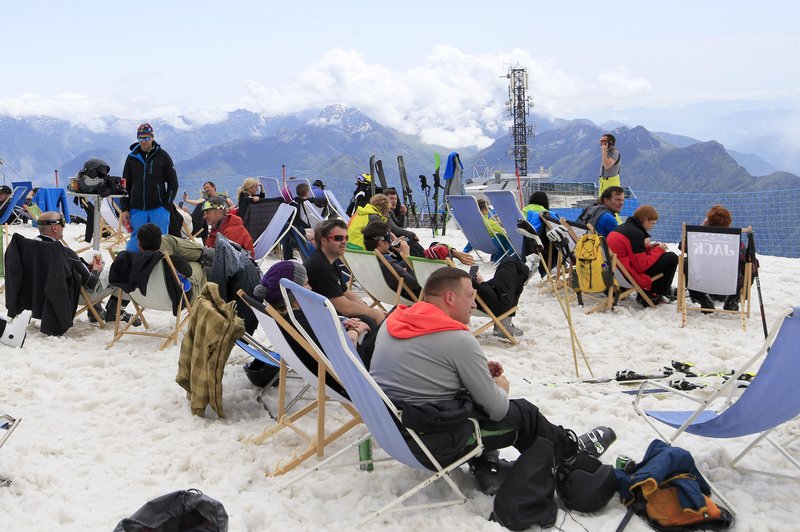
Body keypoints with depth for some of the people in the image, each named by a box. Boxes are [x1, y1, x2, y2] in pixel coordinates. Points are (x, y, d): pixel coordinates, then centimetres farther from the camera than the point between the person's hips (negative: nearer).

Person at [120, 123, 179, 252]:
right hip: (137, 210, 2)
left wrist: (166, 205, -4)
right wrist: (124, 209, 6)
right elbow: (125, 185, 13)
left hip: (159, 209, -2)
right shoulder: (132, 157, 8)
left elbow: (173, 183, 4)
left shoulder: (163, 156, 2)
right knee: (135, 243, 2)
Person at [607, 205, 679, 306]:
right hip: (633, 277, -10)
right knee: (672, 258, -1)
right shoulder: (636, 233, -18)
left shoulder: (622, 228, 11)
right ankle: (654, 295, 10)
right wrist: (659, 250, -6)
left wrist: (647, 247, 9)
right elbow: (642, 266, -19)